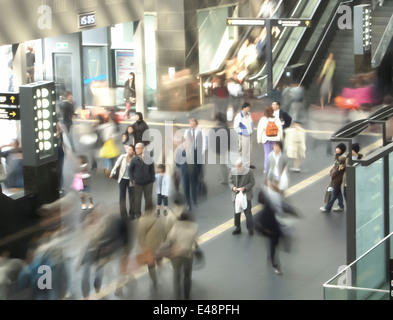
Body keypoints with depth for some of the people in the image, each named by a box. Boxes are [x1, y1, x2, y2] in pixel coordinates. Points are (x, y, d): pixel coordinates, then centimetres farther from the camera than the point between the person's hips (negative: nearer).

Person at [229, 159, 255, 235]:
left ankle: (250, 229, -3)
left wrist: (245, 187, -16)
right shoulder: (233, 171, 5)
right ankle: (237, 228, 20)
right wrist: (233, 187, -11)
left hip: (246, 195, -4)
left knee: (247, 211, -8)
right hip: (236, 195, 4)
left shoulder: (248, 171, -6)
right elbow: (230, 182, 10)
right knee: (236, 212, 9)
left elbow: (252, 182, -3)